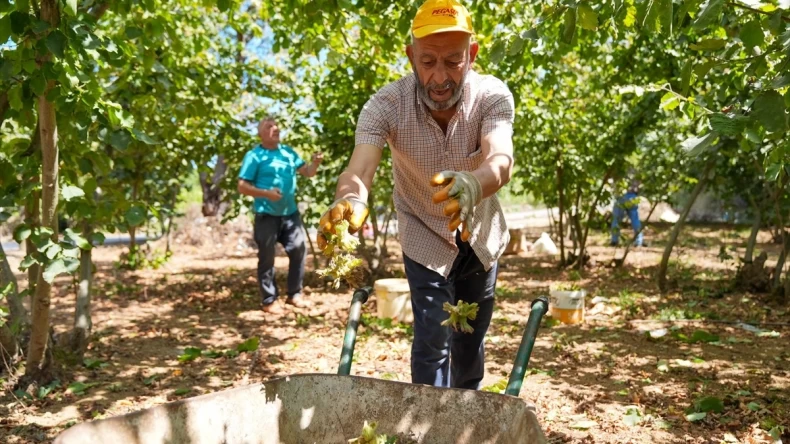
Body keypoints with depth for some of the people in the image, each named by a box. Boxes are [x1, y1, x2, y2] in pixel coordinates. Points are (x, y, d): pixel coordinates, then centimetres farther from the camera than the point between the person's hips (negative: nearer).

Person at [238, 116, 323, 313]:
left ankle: (294, 294, 23)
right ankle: (268, 300, 12)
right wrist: (266, 193, -23)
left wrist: (315, 163, -11)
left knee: (298, 251, 9)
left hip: (290, 213, 6)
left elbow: (307, 172, 10)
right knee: (267, 258, 2)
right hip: (266, 216, -5)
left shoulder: (288, 152, 10)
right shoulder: (254, 155, -6)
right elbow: (242, 186, -9)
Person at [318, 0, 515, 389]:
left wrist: (473, 185, -67)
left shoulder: (493, 96, -26)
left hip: (480, 234, 2)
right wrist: (350, 198, -66)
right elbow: (360, 168, -42)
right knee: (432, 339, -10)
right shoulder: (385, 105, -28)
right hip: (424, 237, -2)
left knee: (472, 336, 17)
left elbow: (501, 159, -43)